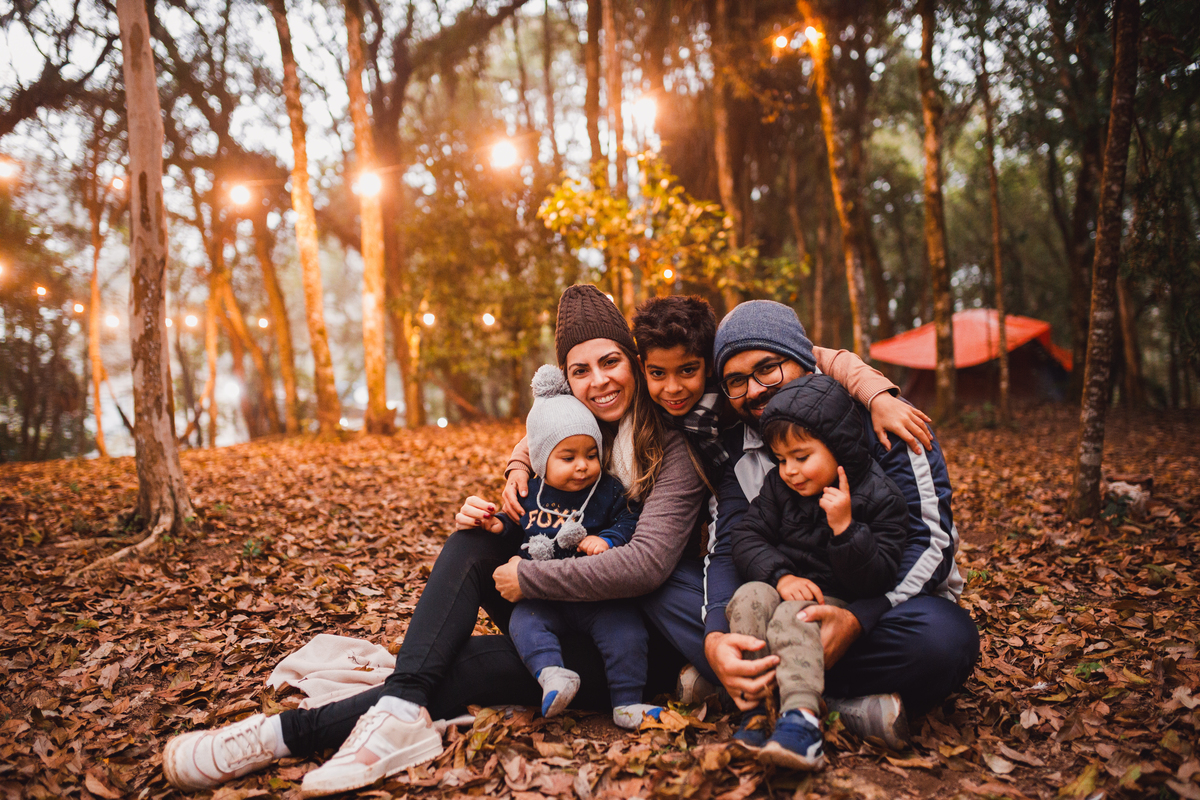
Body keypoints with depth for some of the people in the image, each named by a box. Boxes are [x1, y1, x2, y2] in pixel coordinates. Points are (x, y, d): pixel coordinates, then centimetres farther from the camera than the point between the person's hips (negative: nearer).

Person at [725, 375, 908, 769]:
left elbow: (874, 581, -13)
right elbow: (747, 536, -1)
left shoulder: (880, 498, -8)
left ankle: (800, 718, -44)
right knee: (749, 598, -28)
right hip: (785, 588, 4)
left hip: (838, 602, -4)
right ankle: (758, 708, -31)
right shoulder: (779, 486, 6)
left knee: (793, 618, -34)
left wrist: (845, 528, -27)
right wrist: (781, 576, -18)